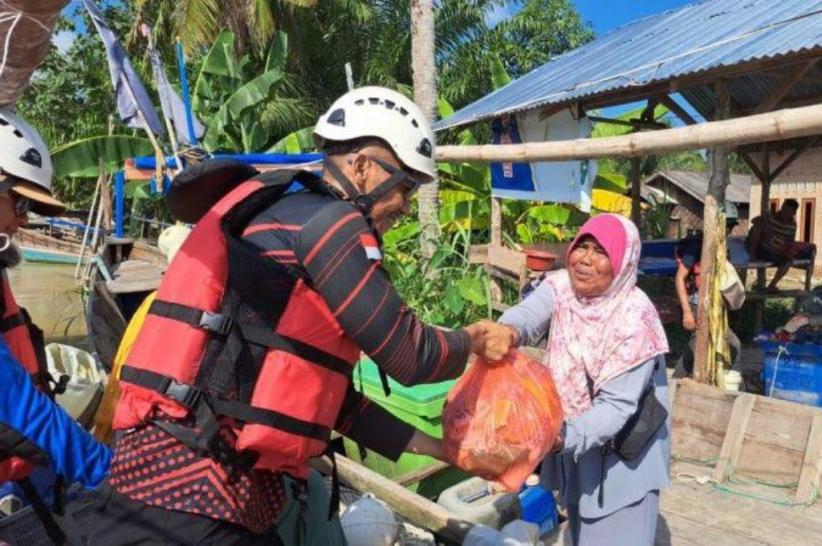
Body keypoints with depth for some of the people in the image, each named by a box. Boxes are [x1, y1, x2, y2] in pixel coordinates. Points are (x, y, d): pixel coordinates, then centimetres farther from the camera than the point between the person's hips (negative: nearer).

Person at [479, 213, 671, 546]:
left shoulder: (635, 317, -25)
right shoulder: (561, 286, -10)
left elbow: (616, 405, -28)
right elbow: (528, 313, -32)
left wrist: (561, 438, -43)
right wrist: (507, 331, -56)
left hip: (622, 453, -5)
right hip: (575, 444, 6)